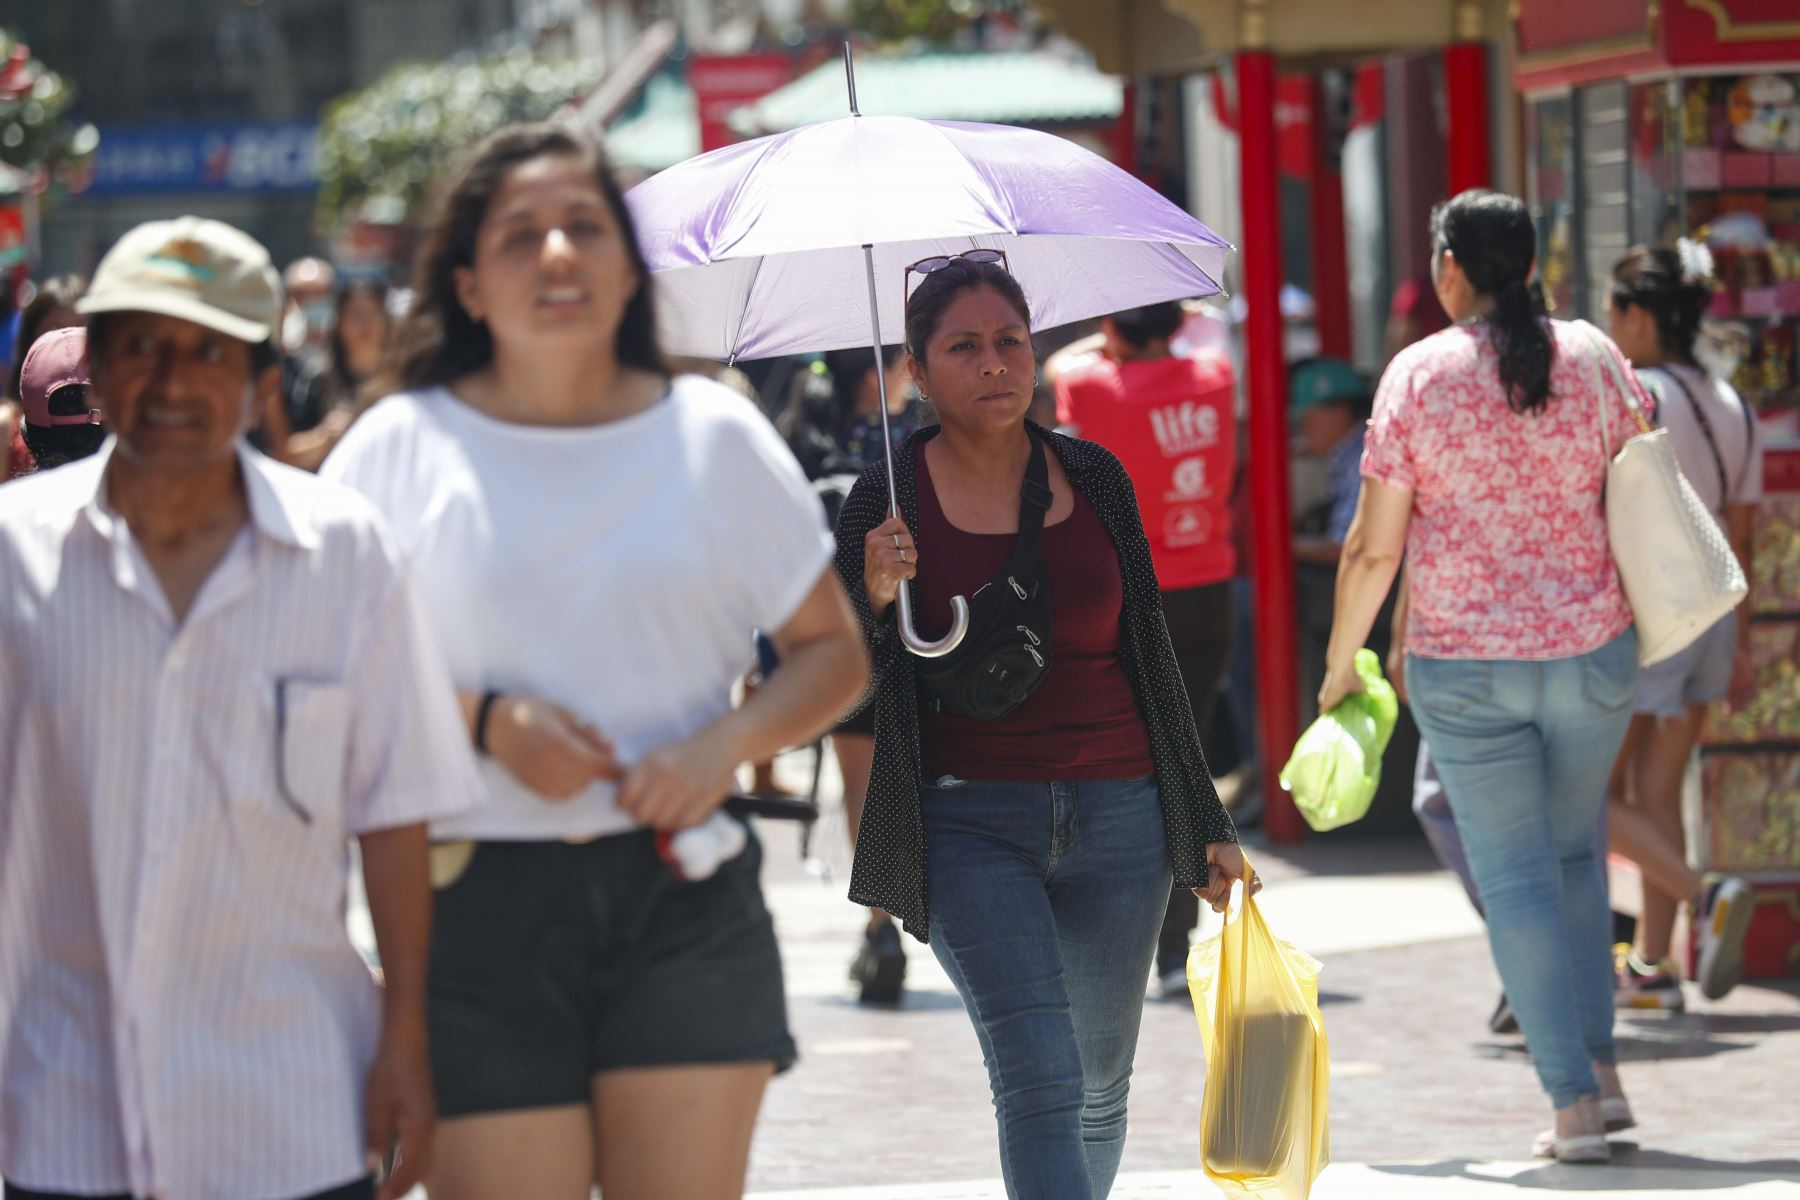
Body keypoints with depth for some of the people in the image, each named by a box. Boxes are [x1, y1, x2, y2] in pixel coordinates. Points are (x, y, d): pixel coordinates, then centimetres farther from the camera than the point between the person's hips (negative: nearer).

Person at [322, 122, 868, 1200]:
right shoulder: (401, 449, 3)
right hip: (481, 903, -1)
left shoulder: (713, 435, 8)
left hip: (683, 889, 1)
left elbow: (834, 653, 12)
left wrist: (728, 744, -8)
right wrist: (487, 722, -13)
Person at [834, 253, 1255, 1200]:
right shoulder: (888, 501, -1)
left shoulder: (1095, 478, 7)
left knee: (1101, 1089, 11)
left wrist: (1207, 824, 15)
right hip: (969, 824, -3)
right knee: (1040, 1078, -16)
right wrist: (875, 599, -19)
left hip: (1118, 815, 4)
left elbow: (1151, 655, 14)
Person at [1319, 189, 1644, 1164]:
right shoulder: (1593, 361, -1)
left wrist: (1341, 661, 6)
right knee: (1575, 851, 22)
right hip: (1591, 648, 3)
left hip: (1465, 666, -3)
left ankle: (1573, 1102, 1)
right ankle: (1601, 1063, 18)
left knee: (1516, 879, 3)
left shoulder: (1417, 375, -8)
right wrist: (1638, 623, 22)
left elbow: (1374, 546, -7)